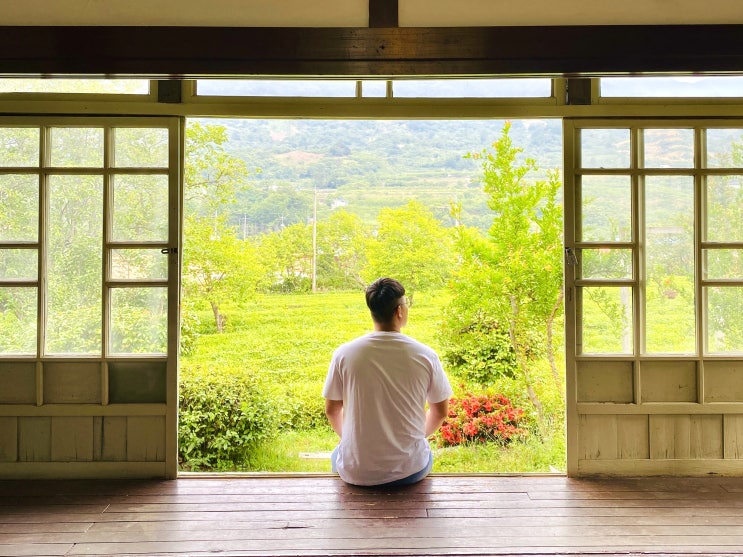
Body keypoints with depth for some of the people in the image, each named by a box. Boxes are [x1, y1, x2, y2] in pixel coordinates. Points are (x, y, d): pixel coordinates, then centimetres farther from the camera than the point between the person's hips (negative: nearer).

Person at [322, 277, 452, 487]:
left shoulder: (344, 353, -11)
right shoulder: (425, 355, -11)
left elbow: (331, 410, 0)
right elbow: (440, 412, 1)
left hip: (357, 472, 0)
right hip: (410, 471, 0)